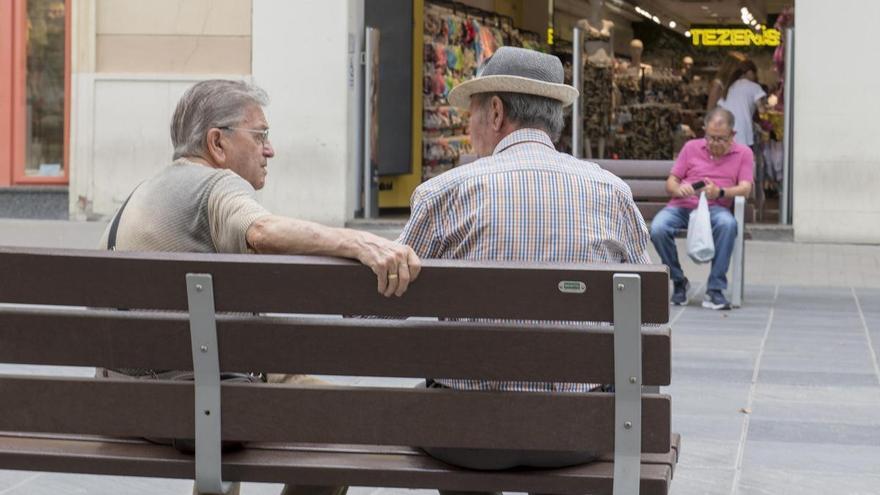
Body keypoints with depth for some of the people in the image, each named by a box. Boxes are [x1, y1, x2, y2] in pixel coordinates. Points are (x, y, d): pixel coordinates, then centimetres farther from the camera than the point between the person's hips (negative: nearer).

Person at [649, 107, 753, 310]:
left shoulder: (743, 153, 12)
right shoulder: (691, 147, 16)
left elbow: (745, 188, 0)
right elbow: (670, 183, 14)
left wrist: (720, 192, -20)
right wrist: (678, 189, -12)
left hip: (715, 208, -1)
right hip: (682, 206, 2)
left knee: (728, 224, -39)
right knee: (657, 228, -32)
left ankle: (715, 290, -31)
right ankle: (679, 281, -7)